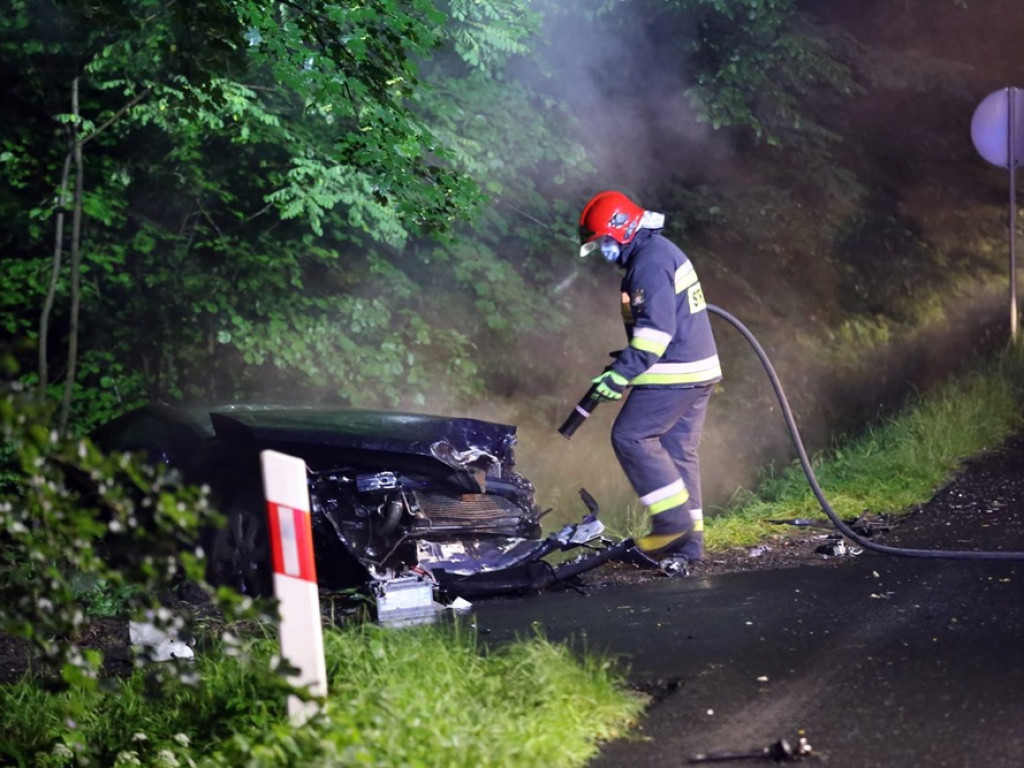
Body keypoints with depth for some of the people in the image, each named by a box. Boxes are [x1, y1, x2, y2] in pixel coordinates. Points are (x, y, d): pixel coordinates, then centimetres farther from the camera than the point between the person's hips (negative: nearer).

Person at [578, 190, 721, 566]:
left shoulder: (650, 263, -16)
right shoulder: (662, 252, 18)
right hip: (699, 369, 10)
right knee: (678, 451, 11)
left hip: (673, 374, -10)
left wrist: (621, 374, -21)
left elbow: (656, 329, -24)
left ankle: (673, 520, -8)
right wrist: (626, 364, 21)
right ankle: (687, 541, 11)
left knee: (631, 437, -8)